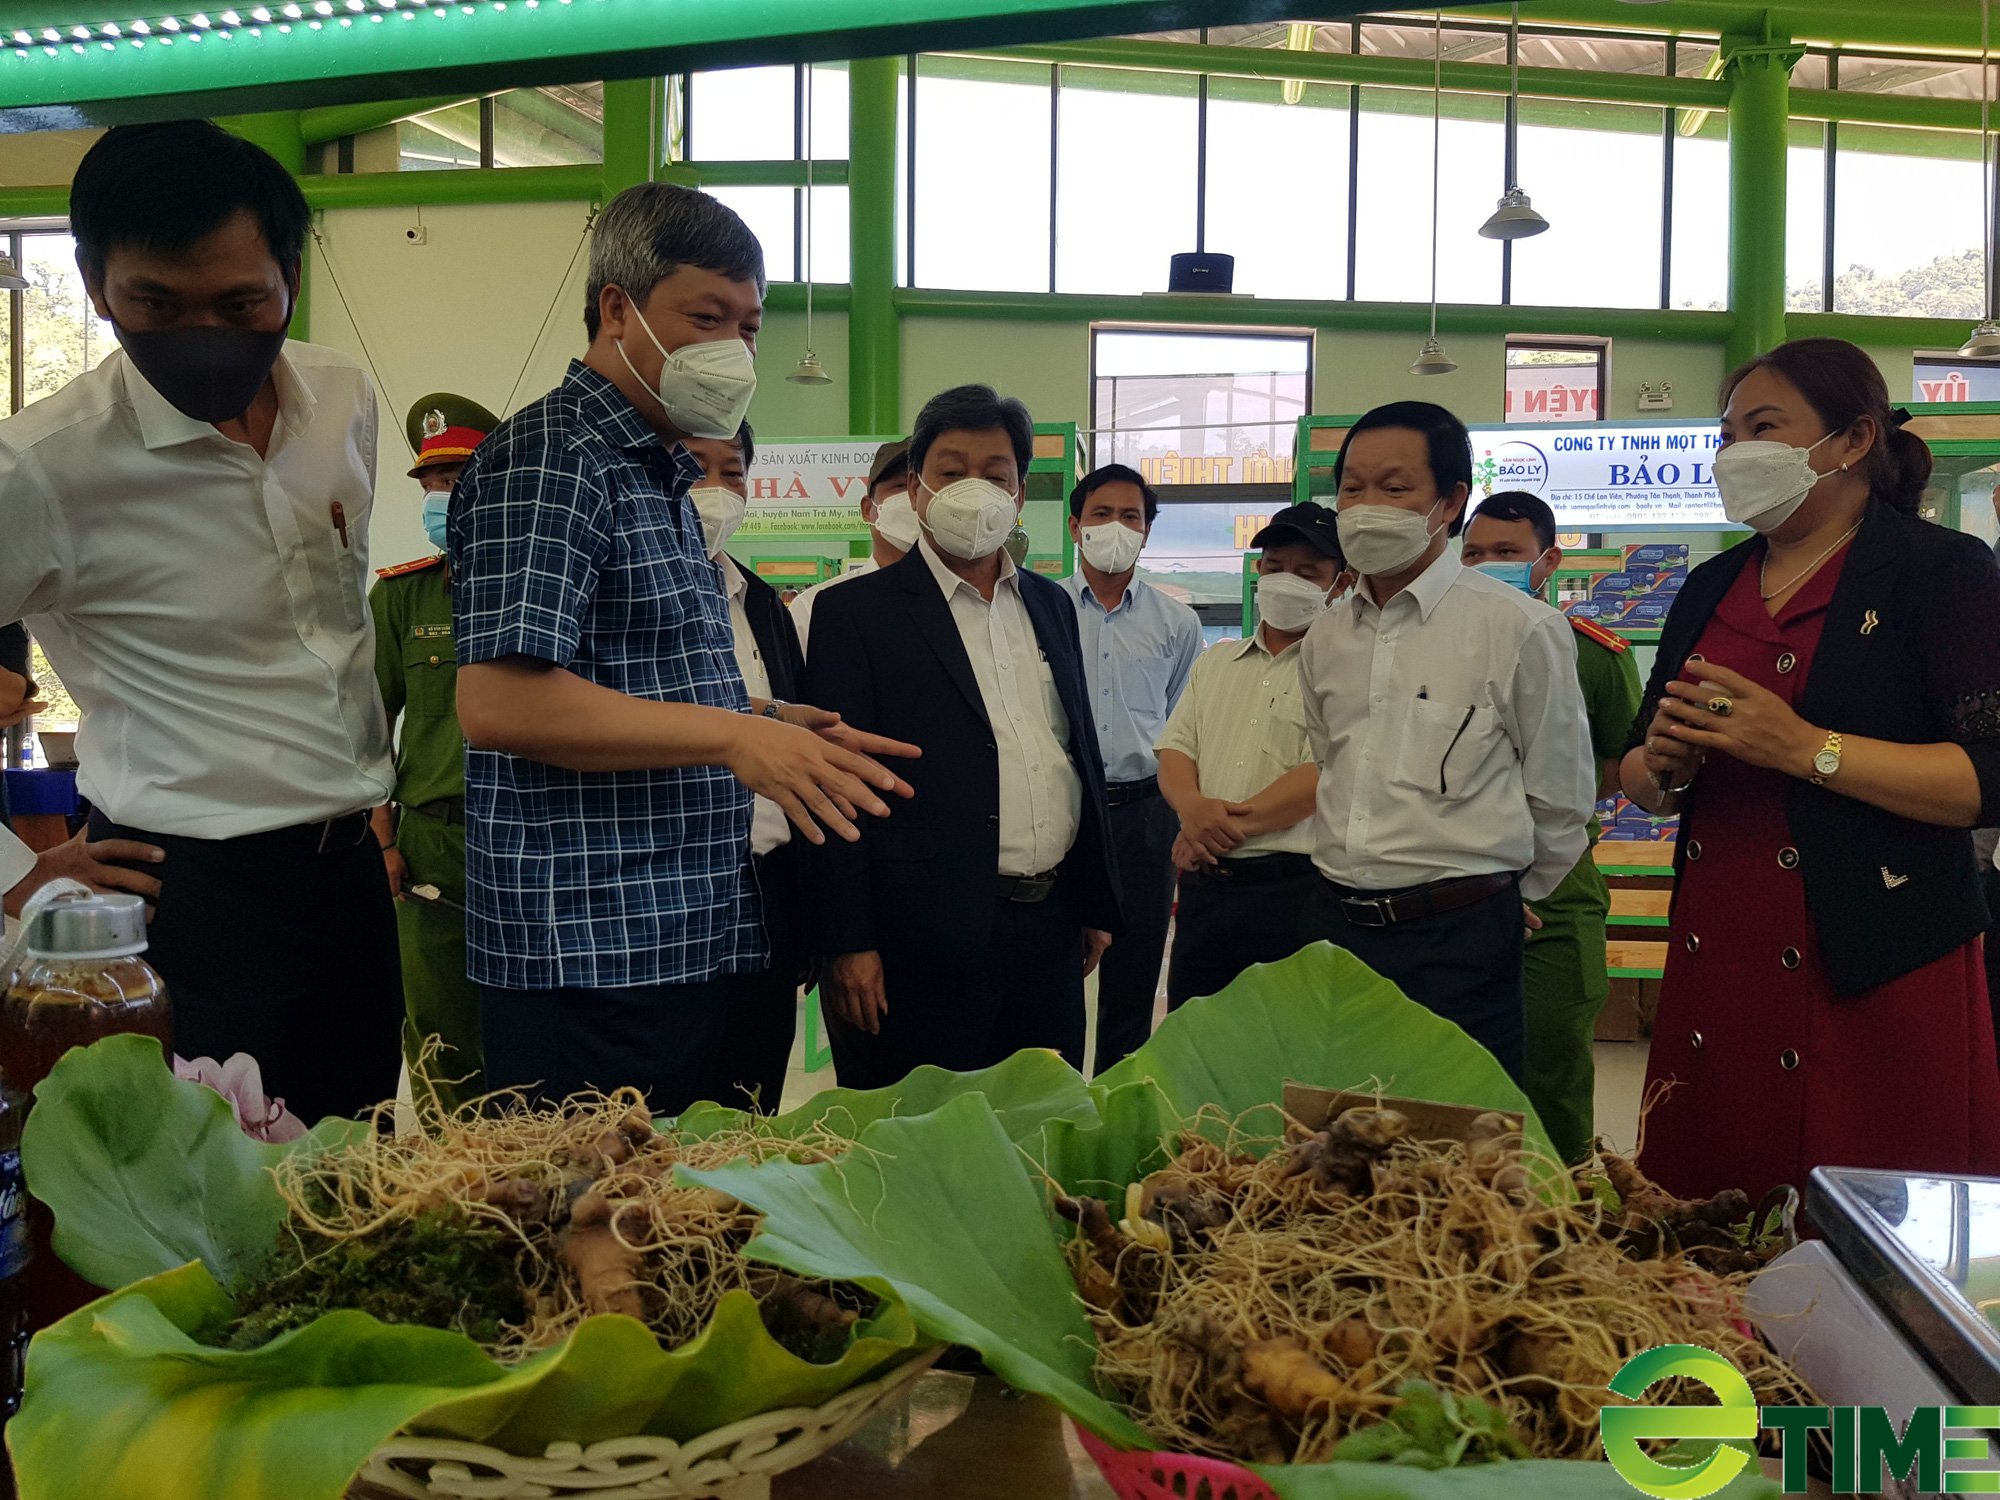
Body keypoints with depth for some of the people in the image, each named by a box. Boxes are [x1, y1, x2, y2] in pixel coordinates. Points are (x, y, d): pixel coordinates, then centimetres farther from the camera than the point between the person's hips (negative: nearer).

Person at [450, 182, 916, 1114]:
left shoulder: (660, 475, 19)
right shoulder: (548, 460, -11)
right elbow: (498, 703, -23)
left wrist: (770, 722, 12)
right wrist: (731, 733, -23)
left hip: (686, 948, 10)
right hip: (590, 959, -9)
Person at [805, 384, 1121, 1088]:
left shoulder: (1050, 605, 14)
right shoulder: (855, 612, -4)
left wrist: (1096, 905, 16)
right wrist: (848, 944, -15)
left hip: (1050, 931, 6)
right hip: (925, 943, -6)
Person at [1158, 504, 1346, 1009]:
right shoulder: (1215, 663, 17)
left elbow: (1321, 777, -14)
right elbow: (1174, 750, 11)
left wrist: (1230, 827, -13)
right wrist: (1194, 808, -11)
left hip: (1292, 888, -6)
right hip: (1203, 887, 6)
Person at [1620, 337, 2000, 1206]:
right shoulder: (1709, 591, 16)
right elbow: (1637, 777, 21)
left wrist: (1805, 748, -20)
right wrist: (1663, 764, -2)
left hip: (1880, 974, -5)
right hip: (1717, 965, 5)